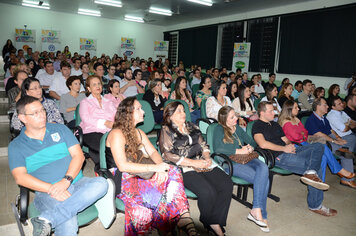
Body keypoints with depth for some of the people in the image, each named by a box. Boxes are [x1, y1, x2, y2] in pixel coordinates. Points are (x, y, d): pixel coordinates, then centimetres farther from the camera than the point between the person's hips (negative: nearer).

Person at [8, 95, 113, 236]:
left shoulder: (60, 129, 14)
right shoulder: (16, 146, 9)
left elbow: (79, 155, 5)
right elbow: (20, 177, -3)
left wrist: (66, 180, -12)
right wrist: (51, 189, -17)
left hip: (76, 183, 5)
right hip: (46, 192, -4)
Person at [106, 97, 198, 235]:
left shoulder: (138, 133, 18)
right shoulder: (117, 134, -9)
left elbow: (153, 152, 10)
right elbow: (122, 166, -19)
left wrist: (161, 167, -14)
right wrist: (154, 167, -21)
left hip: (139, 176, 7)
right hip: (122, 181, -7)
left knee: (172, 172, -19)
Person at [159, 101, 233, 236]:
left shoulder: (192, 126, 21)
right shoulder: (166, 131, 2)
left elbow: (203, 144, 22)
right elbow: (167, 155, -9)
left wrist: (207, 158, 0)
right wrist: (193, 162, -13)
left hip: (202, 163, 6)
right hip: (184, 169, -6)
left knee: (227, 184, -16)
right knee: (208, 191, -27)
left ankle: (215, 223, -5)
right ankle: (209, 223, 2)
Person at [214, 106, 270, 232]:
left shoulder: (237, 128, 22)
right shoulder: (219, 129, 0)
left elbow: (251, 142, 25)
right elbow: (218, 148, -18)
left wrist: (250, 147, 0)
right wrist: (239, 151, -14)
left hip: (245, 159, 6)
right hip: (230, 163, -6)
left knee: (263, 168, -27)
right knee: (263, 180, -24)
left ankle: (257, 211, -24)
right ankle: (261, 215, -14)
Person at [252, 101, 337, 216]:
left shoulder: (275, 124, 25)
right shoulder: (257, 126, -3)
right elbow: (263, 144, -19)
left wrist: (290, 146, -1)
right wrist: (284, 148, -12)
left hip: (289, 151, 9)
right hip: (279, 157, -9)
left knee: (318, 146, -8)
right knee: (316, 167, -14)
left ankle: (311, 173, -25)